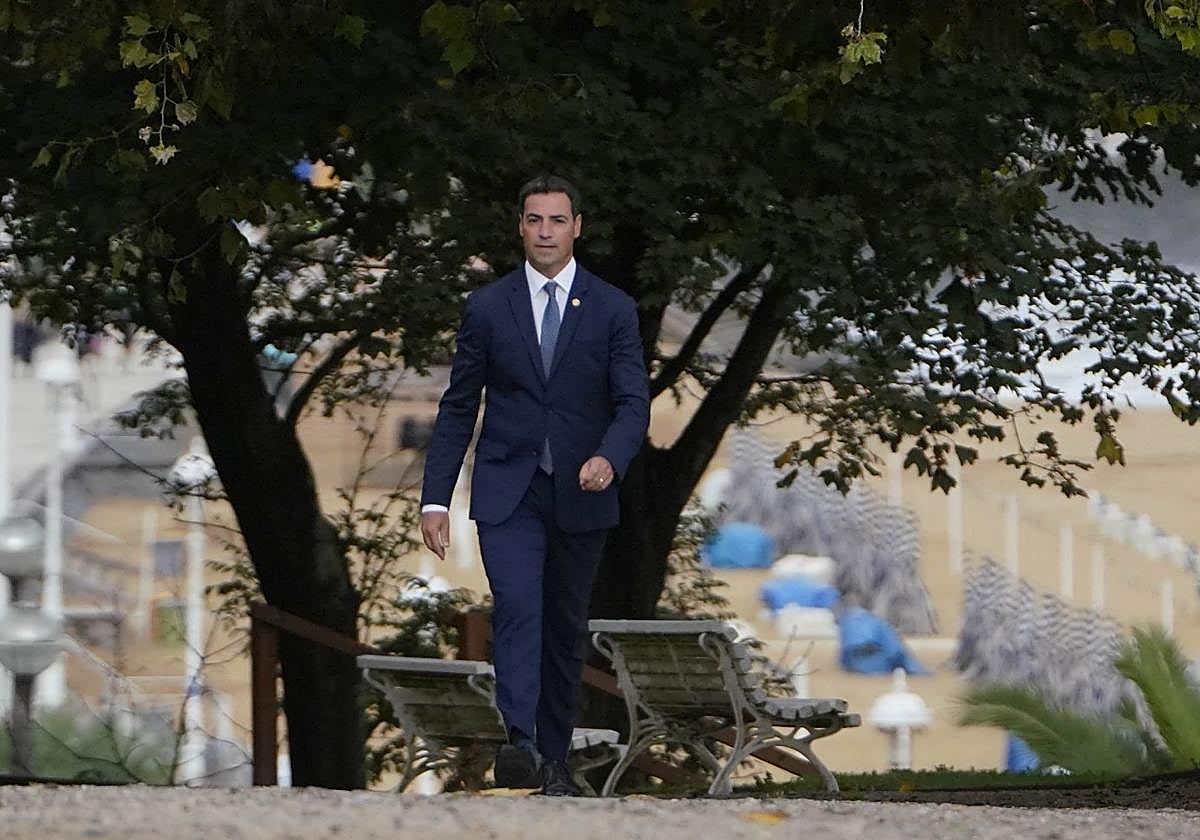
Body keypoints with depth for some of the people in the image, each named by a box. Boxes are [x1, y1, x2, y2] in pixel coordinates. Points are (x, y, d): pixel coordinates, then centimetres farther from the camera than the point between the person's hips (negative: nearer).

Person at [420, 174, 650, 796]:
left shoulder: (613, 310, 4)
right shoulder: (487, 308, 5)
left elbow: (634, 402, -4)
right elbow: (457, 408, 7)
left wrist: (609, 458, -25)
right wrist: (435, 498, 1)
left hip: (582, 494, 1)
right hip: (508, 493, -1)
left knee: (566, 629, 8)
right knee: (517, 608, -20)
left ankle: (553, 761, 17)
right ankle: (520, 746, -33)